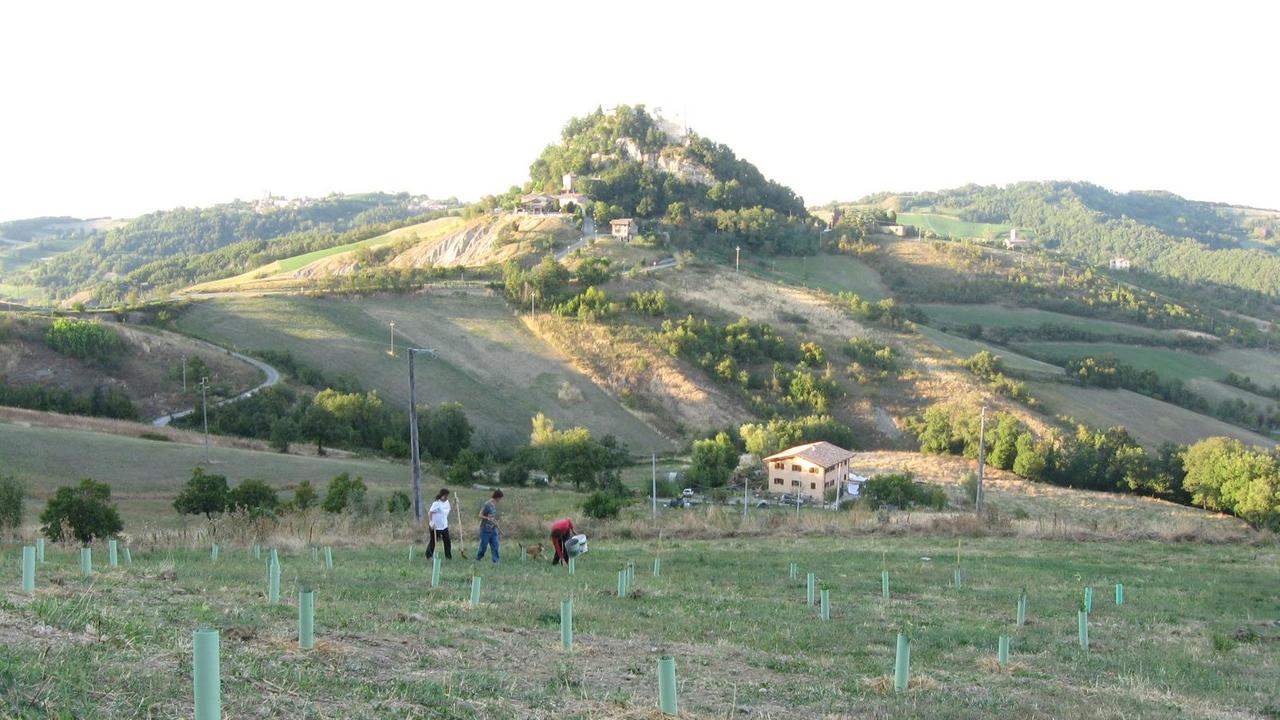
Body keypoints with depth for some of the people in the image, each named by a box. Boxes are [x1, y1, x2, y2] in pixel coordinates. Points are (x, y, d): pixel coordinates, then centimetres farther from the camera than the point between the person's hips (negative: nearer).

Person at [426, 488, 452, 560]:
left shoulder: (446, 502, 6)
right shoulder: (436, 503, -18)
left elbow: (449, 509, 23)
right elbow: (430, 513, -24)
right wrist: (431, 522, -34)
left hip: (444, 526, 7)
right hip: (436, 527, -7)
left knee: (447, 541, 2)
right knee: (433, 542, 7)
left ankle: (448, 556, 9)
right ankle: (428, 556, 23)